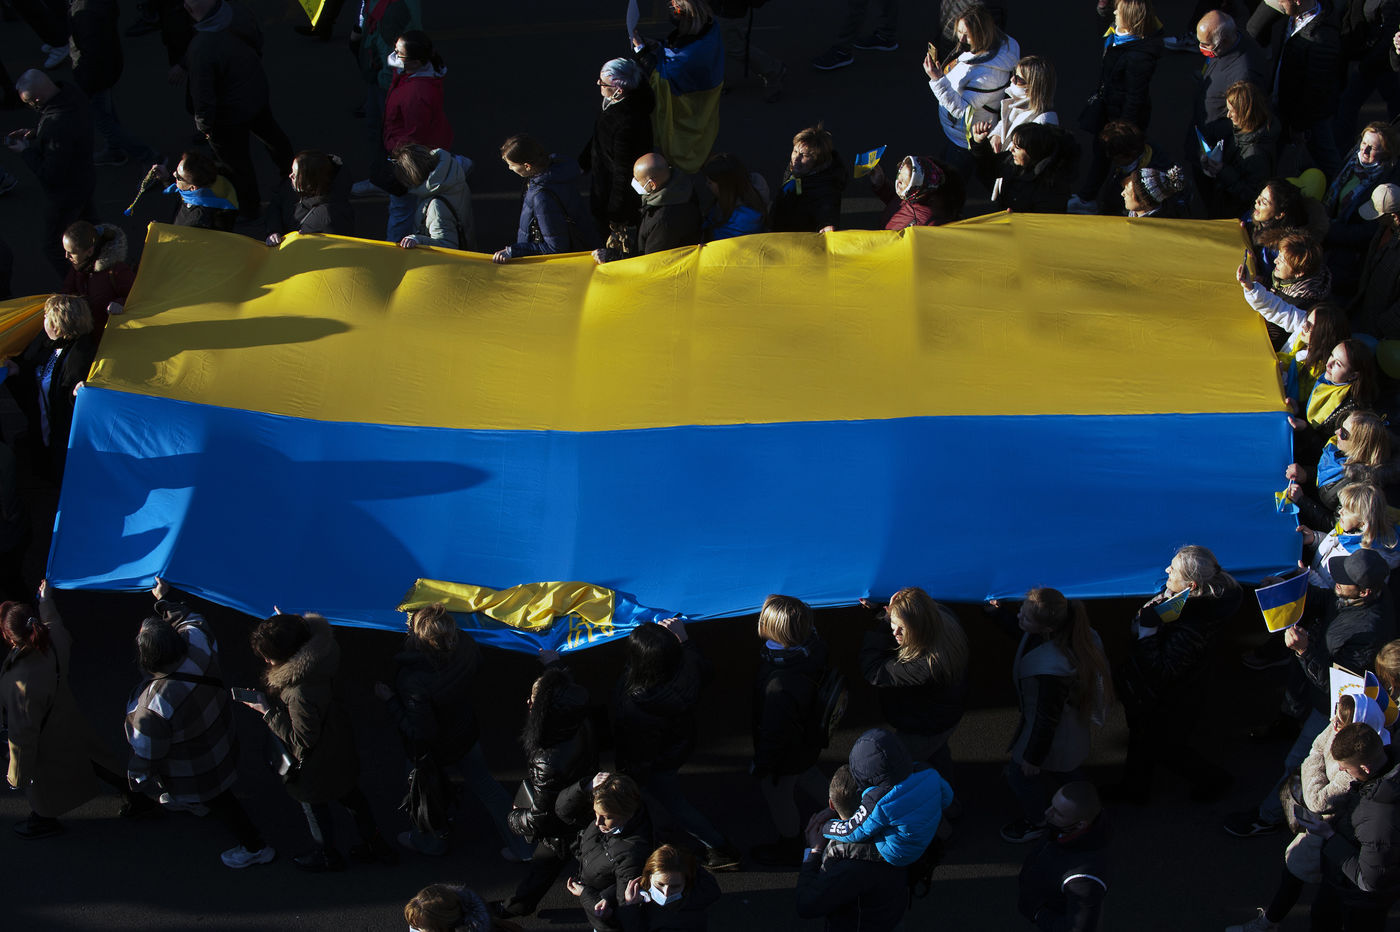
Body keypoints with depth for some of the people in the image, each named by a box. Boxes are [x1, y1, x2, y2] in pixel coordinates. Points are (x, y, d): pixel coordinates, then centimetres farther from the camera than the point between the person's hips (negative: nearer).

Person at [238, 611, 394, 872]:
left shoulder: (300, 694, -44)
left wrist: (267, 711, -25)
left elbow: (302, 739, -30)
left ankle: (326, 856, 48)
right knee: (351, 795, 29)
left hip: (316, 763, -8)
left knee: (314, 806, 22)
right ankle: (374, 844, 49)